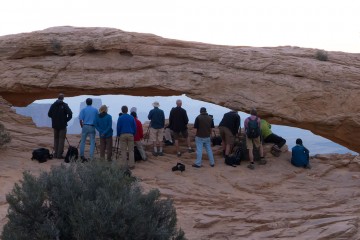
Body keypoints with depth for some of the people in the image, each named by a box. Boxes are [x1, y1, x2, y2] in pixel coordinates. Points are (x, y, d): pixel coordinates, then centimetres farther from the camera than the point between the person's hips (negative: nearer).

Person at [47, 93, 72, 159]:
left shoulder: (53, 105, 3)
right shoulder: (64, 105, -10)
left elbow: (49, 114, 7)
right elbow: (70, 114, -17)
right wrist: (66, 120, -2)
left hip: (55, 125, 4)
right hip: (62, 125, -4)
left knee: (56, 139, 15)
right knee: (61, 139, 1)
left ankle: (55, 153, 16)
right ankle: (59, 154, -2)